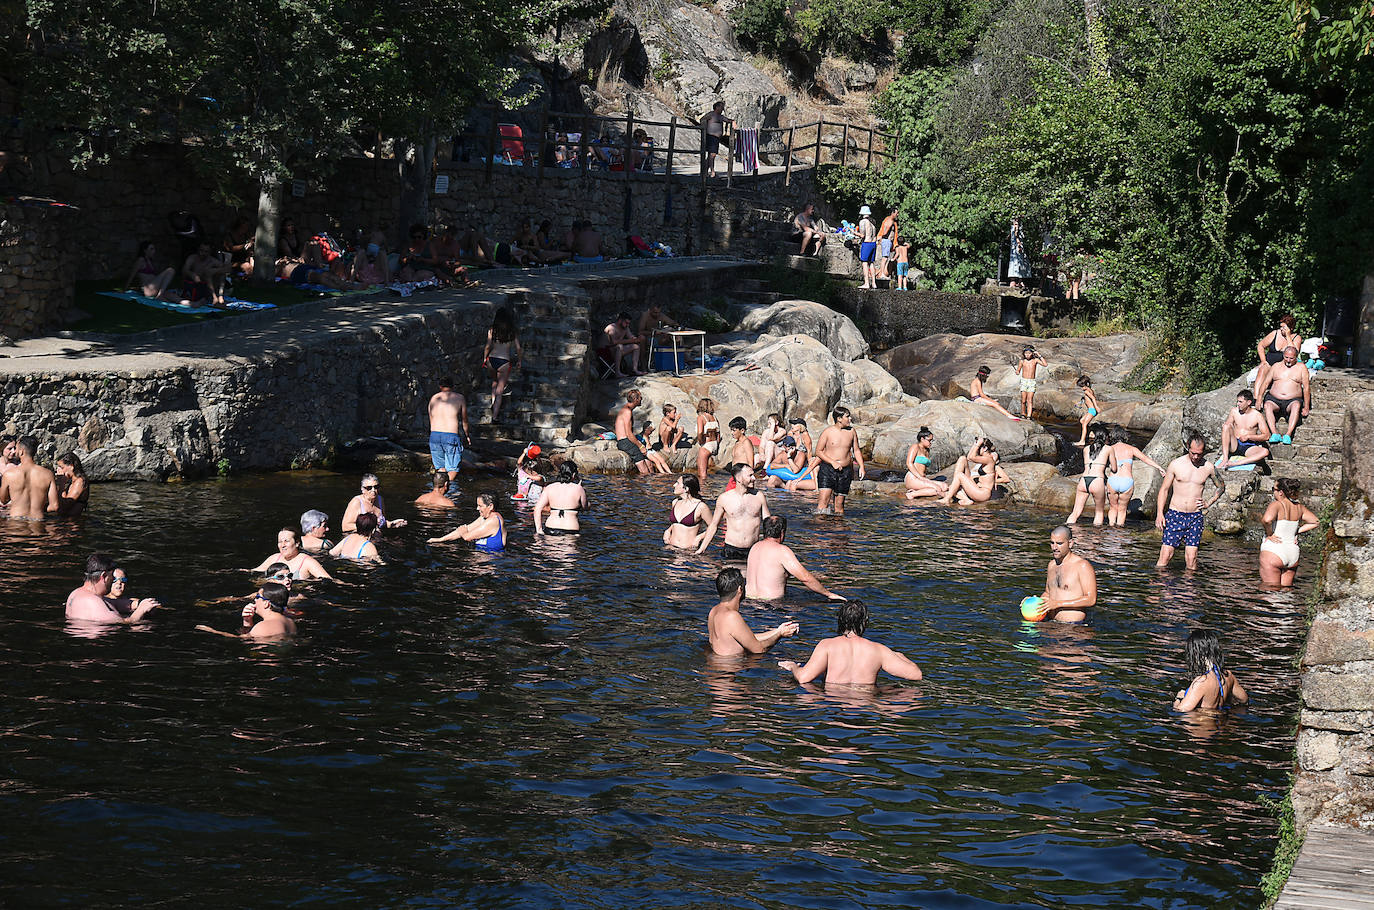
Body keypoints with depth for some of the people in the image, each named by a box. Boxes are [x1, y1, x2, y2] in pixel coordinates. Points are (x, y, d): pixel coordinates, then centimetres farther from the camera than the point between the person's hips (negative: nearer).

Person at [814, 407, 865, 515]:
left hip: (845, 471, 3)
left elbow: (856, 450, 17)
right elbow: (818, 451, -2)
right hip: (827, 469, -3)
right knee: (824, 500, -15)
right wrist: (833, 462, -13)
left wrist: (861, 466, 5)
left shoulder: (851, 431, 7)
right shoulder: (828, 432, -4)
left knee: (839, 503, 4)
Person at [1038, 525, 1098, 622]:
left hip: (1073, 626, -6)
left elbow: (1091, 600, -14)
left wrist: (1058, 604, -16)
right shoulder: (1052, 565, 16)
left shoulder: (1083, 566, -7)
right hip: (1051, 624, 6)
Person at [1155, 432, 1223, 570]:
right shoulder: (1176, 464, -2)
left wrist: (1209, 504, 8)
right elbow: (1164, 489, 3)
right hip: (1175, 515, -1)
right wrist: (1159, 513, -6)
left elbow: (1221, 487, 21)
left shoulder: (1209, 468, 3)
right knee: (1165, 556, -8)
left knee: (1191, 559, -5)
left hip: (1195, 517, 1)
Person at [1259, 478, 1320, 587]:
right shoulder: (1298, 507, 7)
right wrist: (1297, 532, 12)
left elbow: (1267, 519, -33)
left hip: (1273, 553, -7)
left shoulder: (1276, 505, -13)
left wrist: (1269, 534, -15)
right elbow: (1316, 522, 17)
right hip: (1293, 555, 7)